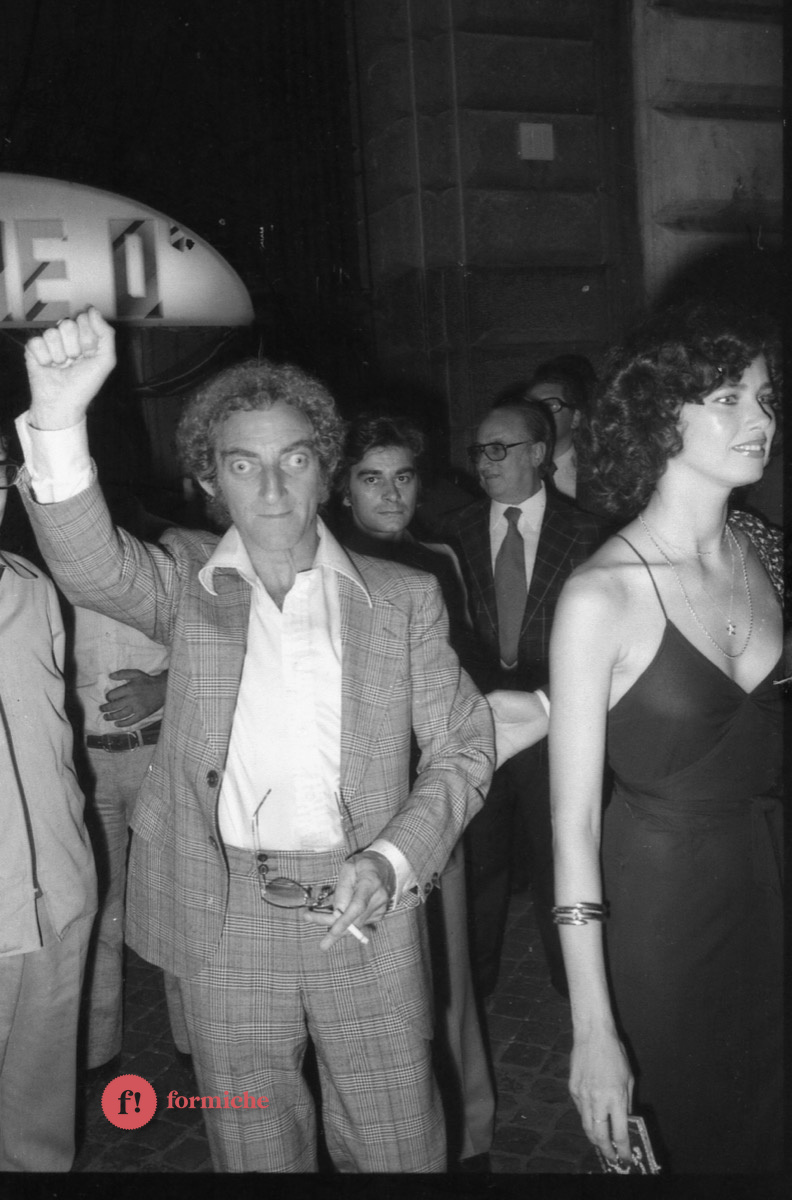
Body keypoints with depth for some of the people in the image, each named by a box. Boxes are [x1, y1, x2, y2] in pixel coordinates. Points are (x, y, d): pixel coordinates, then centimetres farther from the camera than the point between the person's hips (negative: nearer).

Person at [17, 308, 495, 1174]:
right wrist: (57, 419, -35)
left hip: (365, 910, 0)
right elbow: (89, 564, -19)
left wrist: (392, 859, -12)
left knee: (399, 1150, 13)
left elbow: (462, 749, 3)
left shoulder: (403, 597, 2)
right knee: (253, 1151, 17)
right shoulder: (187, 582, 1)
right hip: (223, 916, 0)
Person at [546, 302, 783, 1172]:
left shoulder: (762, 552, -2)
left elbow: (761, 735, 7)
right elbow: (572, 822, -18)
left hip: (766, 889, 6)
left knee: (761, 1133, 24)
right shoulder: (601, 595, -21)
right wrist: (593, 1030, -17)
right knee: (672, 1139, 17)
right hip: (659, 899, -5)